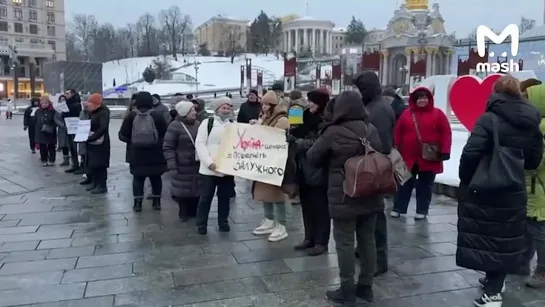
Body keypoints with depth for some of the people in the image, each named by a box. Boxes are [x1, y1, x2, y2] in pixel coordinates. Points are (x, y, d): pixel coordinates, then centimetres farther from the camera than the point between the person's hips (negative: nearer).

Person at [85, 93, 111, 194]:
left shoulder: (103, 113, -14)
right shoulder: (92, 113, 14)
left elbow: (103, 128, -24)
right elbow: (89, 125, 18)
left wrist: (91, 138, -27)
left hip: (100, 143, -9)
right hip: (91, 143, 9)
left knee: (100, 165, -5)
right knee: (92, 164, 12)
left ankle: (102, 186, 1)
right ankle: (95, 183, 23)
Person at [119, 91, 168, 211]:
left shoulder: (131, 116, -3)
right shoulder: (157, 115, -7)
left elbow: (122, 135, -2)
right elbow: (165, 134, -9)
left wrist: (132, 141, 14)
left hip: (137, 153, 1)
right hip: (155, 153, 0)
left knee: (138, 177, 10)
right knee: (156, 177, 12)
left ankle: (137, 202, 9)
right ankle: (156, 201, 17)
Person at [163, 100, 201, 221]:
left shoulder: (198, 124, 7)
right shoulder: (175, 126, -9)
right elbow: (168, 147, -11)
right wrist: (172, 166, -17)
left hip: (197, 164, 5)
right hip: (182, 166, -4)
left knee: (197, 189, 8)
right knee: (183, 189, 5)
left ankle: (194, 211, 26)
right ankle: (183, 213, 22)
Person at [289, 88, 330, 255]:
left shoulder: (326, 121, -13)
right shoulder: (309, 118, 13)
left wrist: (296, 141, -20)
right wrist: (292, 134, 5)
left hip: (318, 171, -8)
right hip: (305, 170, 8)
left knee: (320, 206, 2)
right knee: (307, 205, 14)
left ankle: (321, 242, 11)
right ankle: (309, 238, 26)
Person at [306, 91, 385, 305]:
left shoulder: (333, 133, -14)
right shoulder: (372, 130, 3)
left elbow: (312, 158, -3)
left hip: (344, 197, -6)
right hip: (370, 195, 6)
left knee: (345, 242, 3)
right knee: (367, 239, 13)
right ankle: (366, 287, 26)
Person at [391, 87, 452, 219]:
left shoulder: (438, 114, 0)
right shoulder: (406, 114, 6)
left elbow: (446, 133, -4)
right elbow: (398, 133, 7)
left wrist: (444, 151, -11)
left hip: (429, 158, -2)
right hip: (408, 157, 2)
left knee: (425, 185, 8)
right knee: (405, 184, 9)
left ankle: (422, 210, 18)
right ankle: (398, 208, 17)